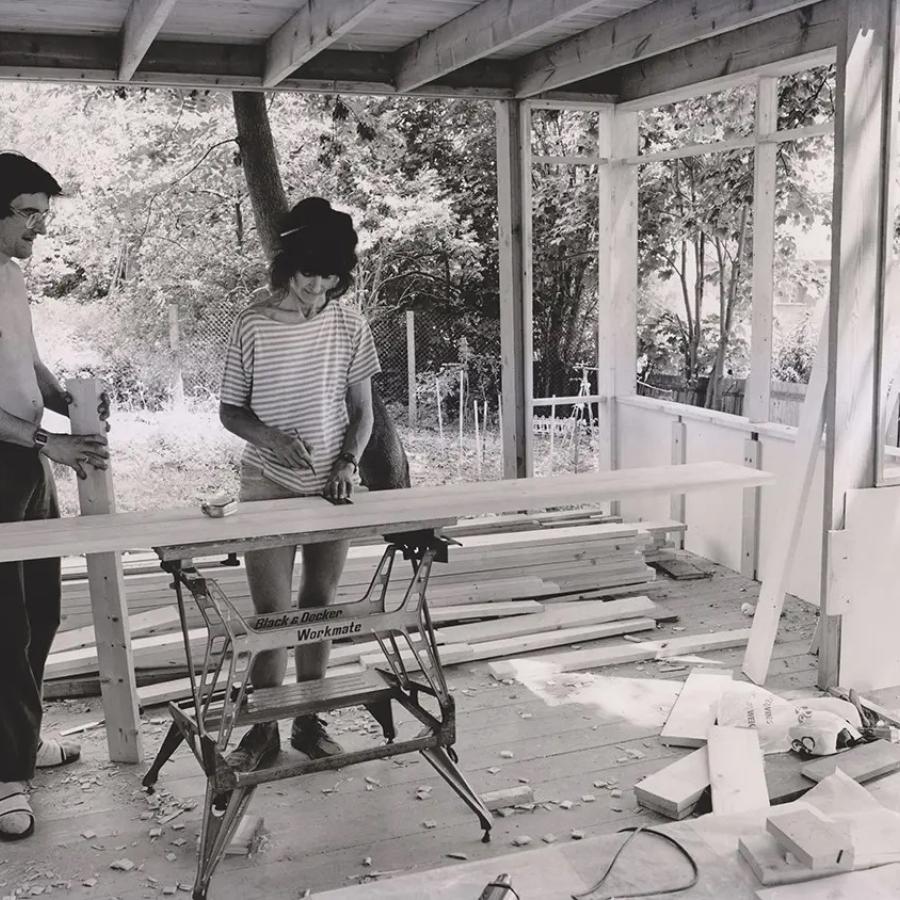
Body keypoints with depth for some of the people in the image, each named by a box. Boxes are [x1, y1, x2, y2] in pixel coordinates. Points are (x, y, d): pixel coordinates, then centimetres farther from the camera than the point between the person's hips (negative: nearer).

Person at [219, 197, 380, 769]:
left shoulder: (348, 325, -2)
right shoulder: (253, 327, -8)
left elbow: (362, 411, 4)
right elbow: (230, 410, 0)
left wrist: (348, 461, -13)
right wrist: (271, 437, -19)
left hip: (332, 487, 2)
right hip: (270, 487, -2)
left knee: (318, 605, 11)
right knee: (273, 613, -2)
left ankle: (309, 719, 25)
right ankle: (263, 729, 14)